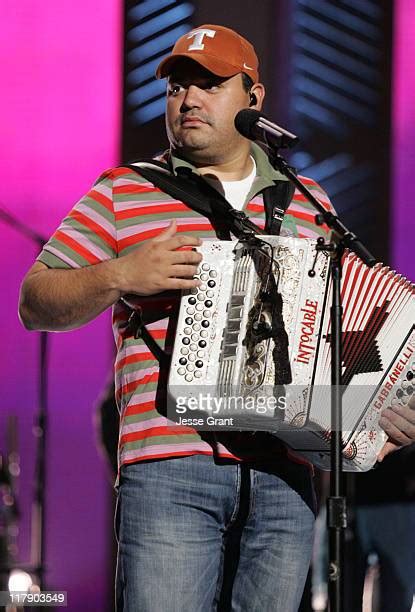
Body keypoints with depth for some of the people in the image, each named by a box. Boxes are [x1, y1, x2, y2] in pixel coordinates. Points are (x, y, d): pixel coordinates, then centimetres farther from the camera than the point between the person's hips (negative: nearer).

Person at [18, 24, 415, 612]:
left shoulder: (308, 204, 19)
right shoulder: (122, 194, 10)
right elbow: (36, 304, 6)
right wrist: (120, 276, -10)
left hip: (283, 476, 3)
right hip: (170, 473, -3)